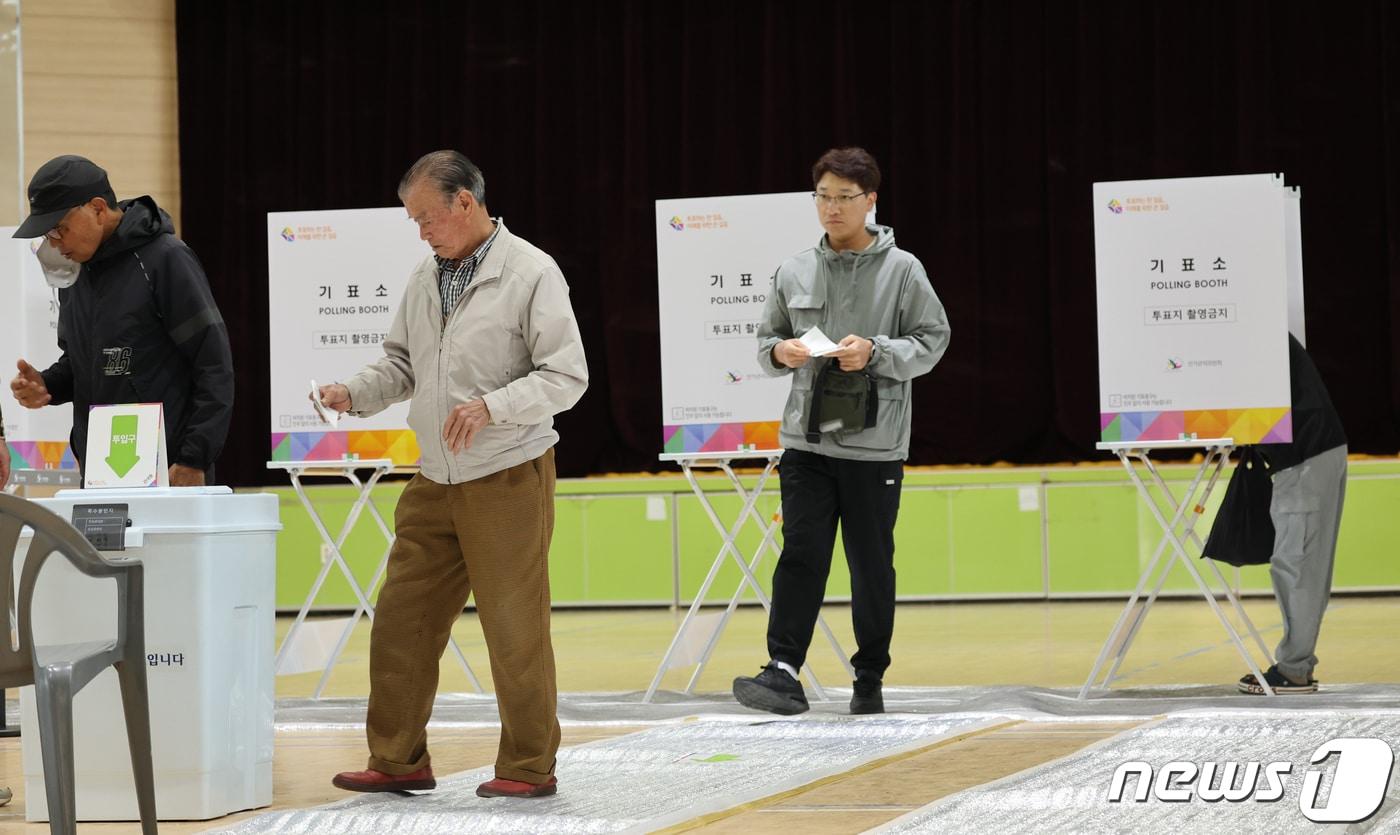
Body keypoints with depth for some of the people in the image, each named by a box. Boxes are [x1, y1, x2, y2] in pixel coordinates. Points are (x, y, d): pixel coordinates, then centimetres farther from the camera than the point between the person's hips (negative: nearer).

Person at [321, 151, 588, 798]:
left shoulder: (531, 273, -10)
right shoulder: (426, 278, 10)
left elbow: (566, 376, -13)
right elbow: (402, 361, 20)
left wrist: (492, 407, -24)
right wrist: (355, 393, 1)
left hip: (507, 477, -7)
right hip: (435, 480, 7)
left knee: (515, 628, -1)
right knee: (400, 619, 7)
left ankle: (528, 767, 10)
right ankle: (398, 760, 16)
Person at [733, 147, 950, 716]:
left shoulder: (902, 270, 0)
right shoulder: (795, 271, 8)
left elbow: (933, 340, -2)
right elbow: (767, 340, 15)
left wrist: (876, 352, -16)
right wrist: (780, 352, -8)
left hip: (874, 444, -2)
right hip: (806, 440, 2)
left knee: (872, 565, 6)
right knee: (801, 554, -8)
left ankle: (870, 680, 17)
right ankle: (784, 672, -14)